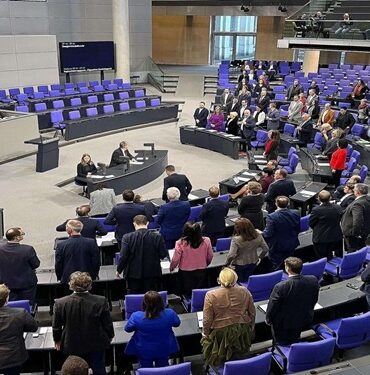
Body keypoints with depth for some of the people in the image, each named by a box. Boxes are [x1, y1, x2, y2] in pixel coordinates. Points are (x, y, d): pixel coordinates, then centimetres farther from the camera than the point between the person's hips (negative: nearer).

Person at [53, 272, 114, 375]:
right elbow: (108, 324, -9)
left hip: (73, 346, 1)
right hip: (97, 345, 0)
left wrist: (57, 340, 14)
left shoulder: (60, 303, -19)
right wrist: (109, 337, 12)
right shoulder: (101, 301, -21)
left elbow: (56, 326, -5)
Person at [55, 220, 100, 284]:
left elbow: (58, 265, -2)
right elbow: (96, 262, -3)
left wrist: (60, 279, 14)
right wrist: (94, 277, 11)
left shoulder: (61, 245, -10)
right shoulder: (92, 243, -9)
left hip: (68, 281, -1)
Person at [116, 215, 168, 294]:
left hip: (133, 274, -1)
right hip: (152, 274, 1)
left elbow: (123, 256, -11)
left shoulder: (127, 237, -12)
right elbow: (163, 255, -6)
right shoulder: (157, 237, -10)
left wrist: (119, 270, 4)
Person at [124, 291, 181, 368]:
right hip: (164, 350, 1)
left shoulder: (136, 317, -30)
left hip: (144, 352, -1)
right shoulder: (170, 314, -28)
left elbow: (127, 329, -10)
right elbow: (177, 323, -5)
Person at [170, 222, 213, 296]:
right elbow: (210, 257, -1)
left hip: (185, 273, -1)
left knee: (187, 295, 15)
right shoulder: (206, 241, -15)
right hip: (201, 272, 2)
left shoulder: (180, 243, -22)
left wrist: (171, 268, 10)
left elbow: (175, 260, -12)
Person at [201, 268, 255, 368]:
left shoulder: (211, 295, -20)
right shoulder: (244, 291, -11)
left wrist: (205, 333, 3)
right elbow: (252, 313, 1)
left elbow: (207, 320, -15)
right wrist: (250, 329, 18)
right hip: (243, 333, 4)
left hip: (221, 334, -3)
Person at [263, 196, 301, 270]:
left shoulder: (272, 217, -26)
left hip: (277, 246, -4)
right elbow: (298, 229, -1)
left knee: (276, 267, 13)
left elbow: (268, 234, -24)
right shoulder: (295, 213, -12)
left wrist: (260, 234, -4)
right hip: (291, 244, 5)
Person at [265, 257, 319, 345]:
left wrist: (268, 320, -1)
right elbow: (314, 300, -2)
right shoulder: (313, 280, -21)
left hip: (283, 324, -4)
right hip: (304, 321, 4)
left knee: (281, 345, 21)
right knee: (295, 340, 30)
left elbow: (272, 307, -20)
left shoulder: (280, 287, -35)